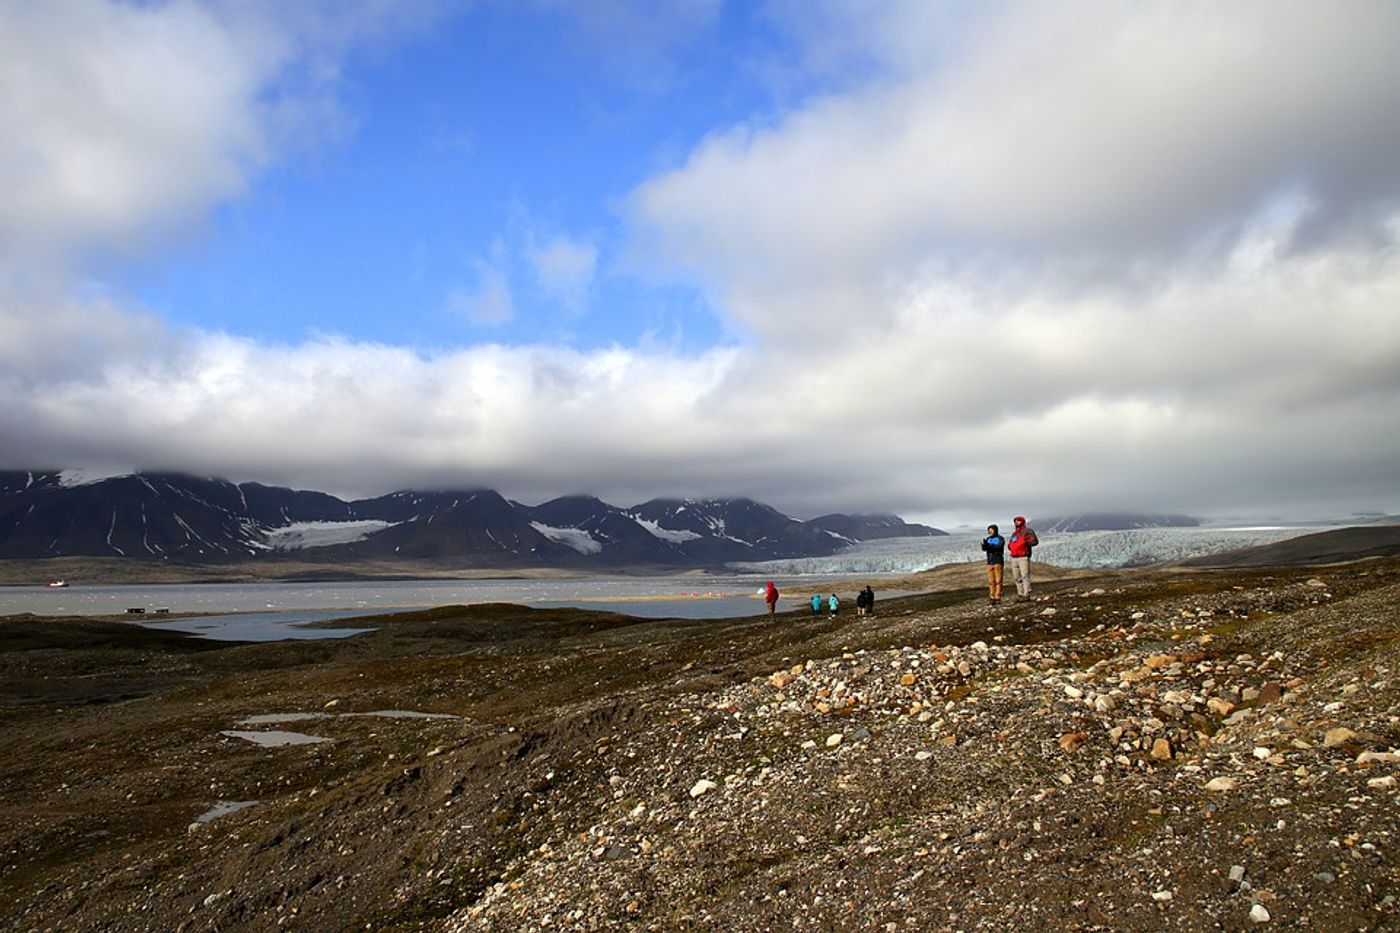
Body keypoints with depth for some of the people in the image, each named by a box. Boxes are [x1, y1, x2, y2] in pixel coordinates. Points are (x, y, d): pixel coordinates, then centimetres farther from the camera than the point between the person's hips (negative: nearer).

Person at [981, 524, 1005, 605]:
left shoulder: (1000, 539, 1)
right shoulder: (988, 539, 13)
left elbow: (999, 547, -15)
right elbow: (984, 548, 0)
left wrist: (990, 547, -25)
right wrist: (984, 545, -21)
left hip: (998, 562, -4)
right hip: (990, 562, 4)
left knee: (998, 580, -6)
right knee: (991, 581, 3)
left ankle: (997, 597, -4)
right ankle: (992, 597, 7)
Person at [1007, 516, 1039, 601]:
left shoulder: (1028, 531, 0)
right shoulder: (1014, 533, 22)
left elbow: (1035, 541, -10)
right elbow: (1010, 544, 29)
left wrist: (1026, 542, -20)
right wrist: (1009, 546, 8)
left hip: (1023, 558, -7)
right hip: (1014, 558, 7)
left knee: (1025, 576, -11)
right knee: (1017, 578, 8)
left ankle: (1026, 595, -11)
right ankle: (1020, 594, 13)